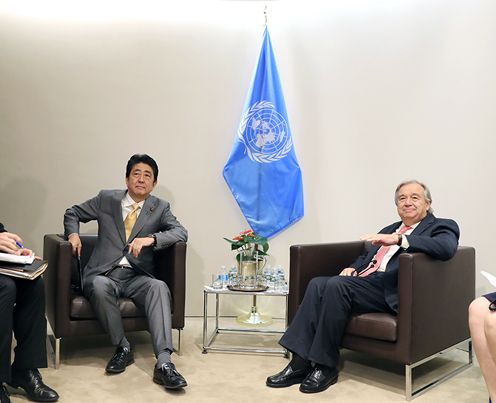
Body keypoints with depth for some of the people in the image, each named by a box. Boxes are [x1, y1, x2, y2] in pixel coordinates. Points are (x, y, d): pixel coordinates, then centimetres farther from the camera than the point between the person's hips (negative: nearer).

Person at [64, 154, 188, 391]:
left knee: (159, 287, -32)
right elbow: (72, 213, 21)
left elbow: (181, 232, -5)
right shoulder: (106, 199, 9)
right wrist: (73, 233, -2)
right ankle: (123, 348, -15)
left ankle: (163, 362, -38)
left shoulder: (160, 208, 9)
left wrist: (151, 239, -23)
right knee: (99, 286, -35)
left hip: (137, 277, 0)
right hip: (104, 273, 0)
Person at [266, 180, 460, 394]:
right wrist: (352, 267, 7)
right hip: (363, 280, 7)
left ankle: (326, 366, -17)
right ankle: (300, 363, -19)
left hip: (389, 289, -7)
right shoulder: (389, 229, 29)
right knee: (317, 284, -19)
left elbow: (446, 248, -15)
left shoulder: (441, 226, 8)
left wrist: (398, 239, -26)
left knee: (336, 285, -29)